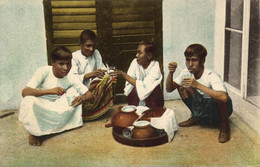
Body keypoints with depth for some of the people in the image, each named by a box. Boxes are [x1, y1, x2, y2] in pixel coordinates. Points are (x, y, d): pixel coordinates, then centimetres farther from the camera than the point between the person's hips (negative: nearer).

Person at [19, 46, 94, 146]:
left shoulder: (71, 79, -9)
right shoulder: (44, 72, -20)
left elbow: (90, 96, -10)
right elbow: (24, 92, -32)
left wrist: (83, 98, -35)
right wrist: (50, 91, -45)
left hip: (56, 110, 4)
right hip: (38, 109, -4)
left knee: (73, 91, -13)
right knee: (29, 100, -36)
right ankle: (34, 132, -8)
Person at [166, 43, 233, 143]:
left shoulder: (211, 76, -28)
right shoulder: (186, 74, -9)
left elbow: (224, 97, -46)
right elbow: (169, 89, -7)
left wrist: (198, 85, -46)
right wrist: (171, 73, -25)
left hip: (218, 109, -5)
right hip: (202, 110, 6)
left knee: (218, 96, -38)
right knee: (182, 87, -10)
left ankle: (224, 125, -8)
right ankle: (195, 118, 11)